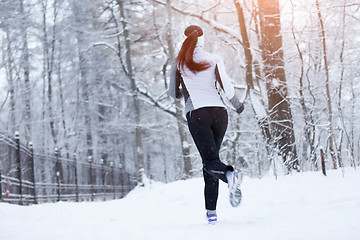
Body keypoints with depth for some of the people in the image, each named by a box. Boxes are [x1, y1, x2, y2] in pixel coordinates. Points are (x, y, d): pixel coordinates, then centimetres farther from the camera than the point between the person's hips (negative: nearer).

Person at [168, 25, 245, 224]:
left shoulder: (178, 64, 9)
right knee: (211, 158, 12)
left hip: (196, 113, -2)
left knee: (210, 160, -10)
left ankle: (230, 175, -46)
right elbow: (227, 86, -1)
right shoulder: (214, 60, 10)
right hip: (219, 111, 2)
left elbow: (173, 94, 15)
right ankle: (211, 211, 6)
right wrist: (237, 105, 17)